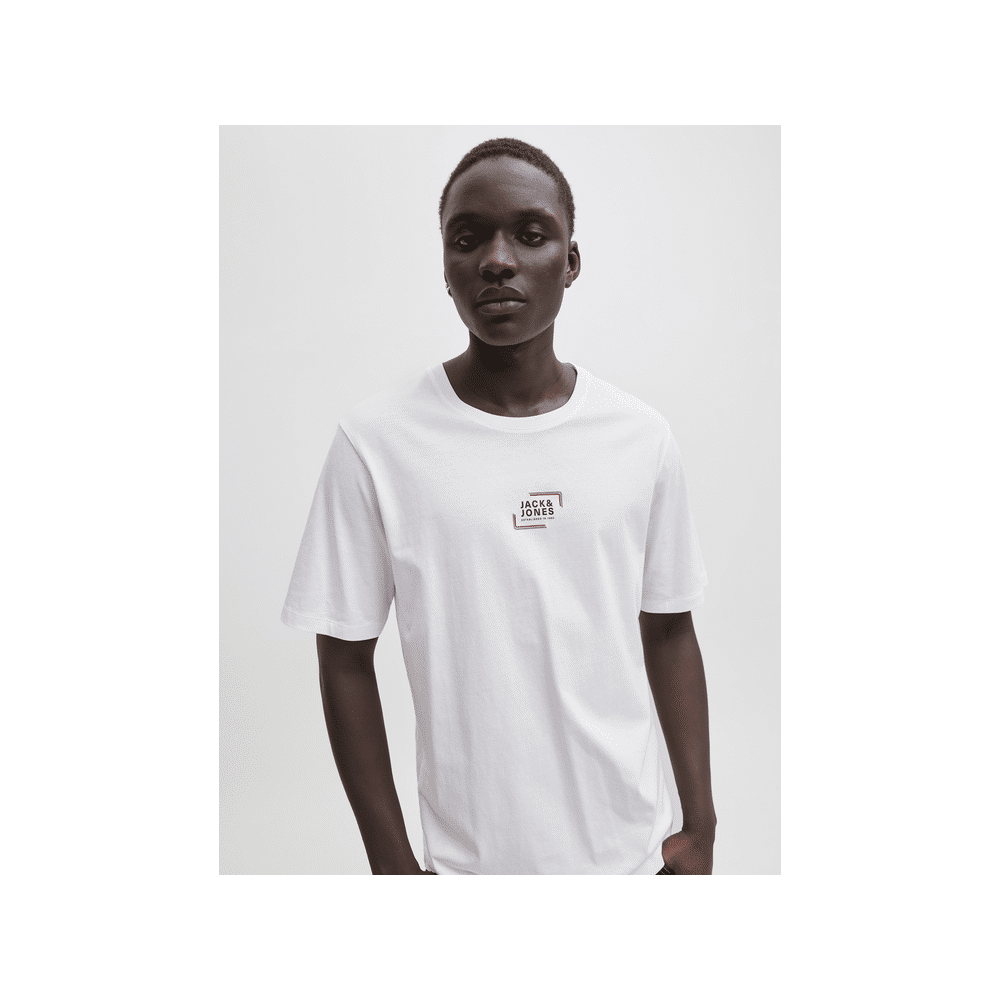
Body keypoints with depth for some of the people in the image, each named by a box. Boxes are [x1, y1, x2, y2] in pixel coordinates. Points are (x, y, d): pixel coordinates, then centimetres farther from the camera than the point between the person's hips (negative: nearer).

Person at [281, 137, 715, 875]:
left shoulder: (642, 438, -5)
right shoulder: (376, 442, -13)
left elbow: (668, 632, 2)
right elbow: (347, 658, -7)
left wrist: (701, 826, 5)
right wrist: (391, 860, -4)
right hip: (472, 854, -2)